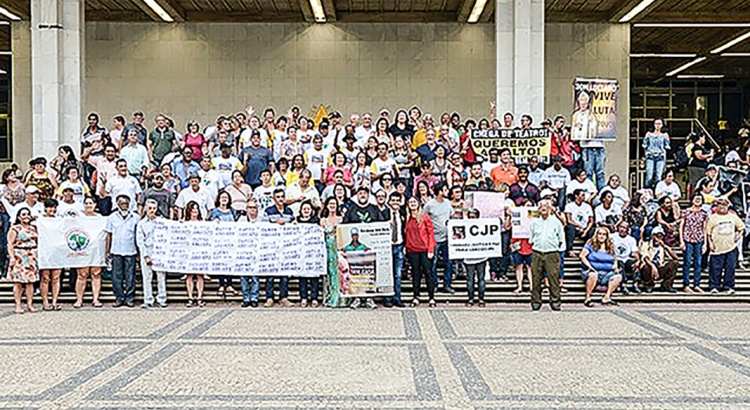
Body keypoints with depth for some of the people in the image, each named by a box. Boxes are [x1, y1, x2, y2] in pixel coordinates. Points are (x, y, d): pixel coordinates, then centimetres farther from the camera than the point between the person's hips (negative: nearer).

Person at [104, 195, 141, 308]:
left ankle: (130, 298, 9)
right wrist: (107, 252, 6)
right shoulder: (112, 217, 7)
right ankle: (119, 298, 11)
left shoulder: (135, 217, 4)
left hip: (130, 251, -1)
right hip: (116, 251, 1)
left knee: (130, 277, 1)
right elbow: (109, 235, 9)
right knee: (116, 276, 2)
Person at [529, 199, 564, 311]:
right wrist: (533, 246, 9)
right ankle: (536, 302, 8)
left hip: (552, 254, -2)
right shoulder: (535, 222, 13)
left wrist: (559, 248, 6)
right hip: (537, 254, 2)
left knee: (554, 279, -6)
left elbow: (562, 238, 12)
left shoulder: (556, 221, 8)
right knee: (536, 279, 0)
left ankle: (555, 302, 0)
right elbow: (530, 238, 19)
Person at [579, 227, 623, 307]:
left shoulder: (610, 247, 16)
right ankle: (587, 298, -27)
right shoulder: (591, 244, 2)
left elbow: (615, 260, 24)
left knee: (618, 277, -18)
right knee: (593, 275, -38)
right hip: (593, 270, -5)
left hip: (606, 273, 5)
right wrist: (590, 266, -20)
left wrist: (616, 267, 3)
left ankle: (606, 297, -18)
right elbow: (582, 255, -9)